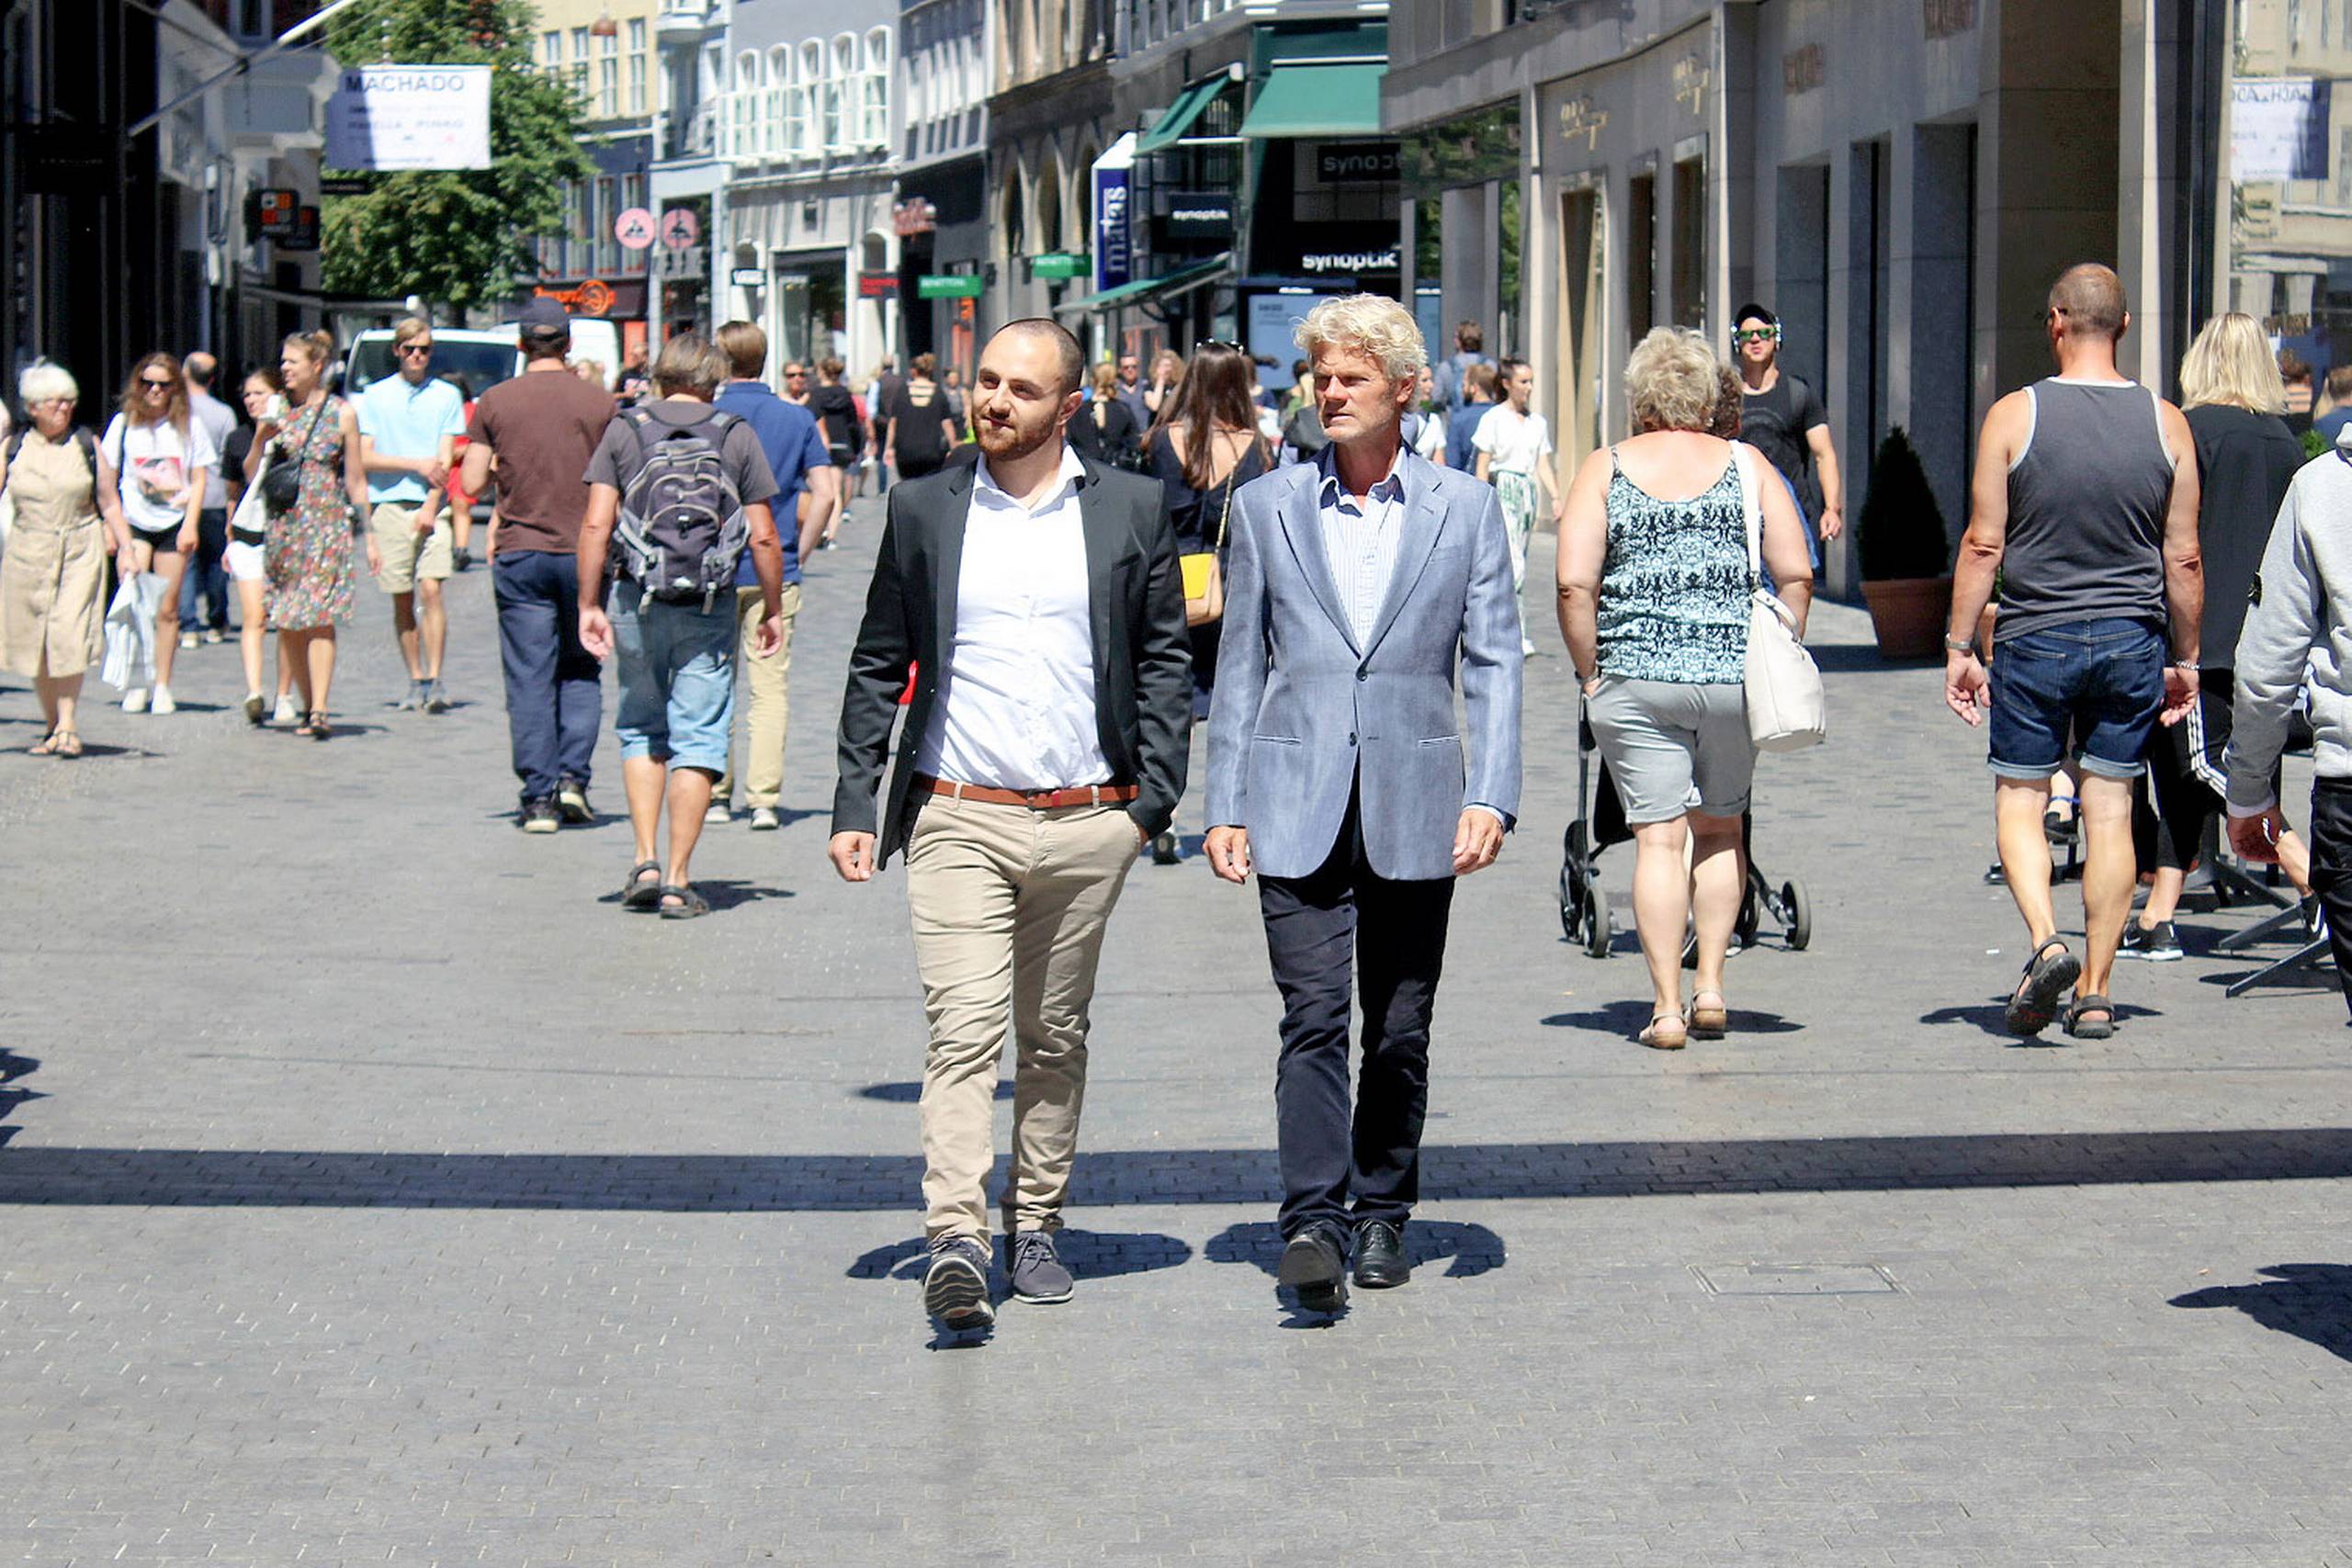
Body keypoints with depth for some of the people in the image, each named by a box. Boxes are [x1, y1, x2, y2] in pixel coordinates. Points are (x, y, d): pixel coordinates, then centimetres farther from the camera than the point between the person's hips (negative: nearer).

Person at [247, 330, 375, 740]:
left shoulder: (340, 414, 2)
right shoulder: (278, 413, 9)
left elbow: (356, 480, 5)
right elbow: (252, 476, 10)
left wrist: (368, 537, 4)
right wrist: (260, 439, -8)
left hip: (328, 525, -4)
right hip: (283, 525, 4)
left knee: (319, 618, -14)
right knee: (288, 624, 3)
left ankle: (319, 710, -19)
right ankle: (310, 706, 13)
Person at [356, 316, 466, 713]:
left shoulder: (447, 395, 8)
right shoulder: (375, 396, 9)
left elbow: (445, 458, 2)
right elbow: (366, 458, 3)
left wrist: (431, 506, -10)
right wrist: (416, 464, -7)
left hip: (432, 506, -1)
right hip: (389, 505, 1)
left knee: (431, 590, -14)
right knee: (402, 601, 3)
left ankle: (434, 681, -14)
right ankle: (415, 680, 12)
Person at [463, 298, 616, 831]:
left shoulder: (495, 402, 0)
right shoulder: (599, 402, 0)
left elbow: (472, 482, -2)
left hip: (519, 553, 0)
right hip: (582, 552, 0)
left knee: (529, 679, 3)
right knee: (581, 671, 14)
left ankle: (539, 797, 0)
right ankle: (573, 776, 0)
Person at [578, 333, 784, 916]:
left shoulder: (624, 431, 3)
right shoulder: (737, 436, 2)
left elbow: (595, 525, -3)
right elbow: (763, 537, 0)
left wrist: (589, 604, 2)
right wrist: (773, 610, 10)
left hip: (638, 602, 1)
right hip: (709, 606, -1)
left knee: (641, 731, 16)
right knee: (697, 739, 4)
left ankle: (645, 861, 6)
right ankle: (678, 879, 2)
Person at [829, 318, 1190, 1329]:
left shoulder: (1130, 510, 5)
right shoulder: (923, 511, 6)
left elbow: (1164, 655, 9)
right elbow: (878, 666, 10)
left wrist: (1154, 793, 0)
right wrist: (855, 806, 3)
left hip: (1087, 827, 1)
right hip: (957, 820, -1)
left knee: (1054, 1039, 11)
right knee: (964, 1030, -14)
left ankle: (1036, 1227, 22)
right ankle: (955, 1243, -22)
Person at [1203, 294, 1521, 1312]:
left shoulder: (1464, 510, 6)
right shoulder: (1266, 508, 8)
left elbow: (1494, 662, 4)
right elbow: (1240, 665, 9)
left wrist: (1491, 797, -7)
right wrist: (1224, 806, 3)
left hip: (1413, 807, 1)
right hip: (1298, 806, 0)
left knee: (1400, 1030, 7)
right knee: (1313, 1016, -12)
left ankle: (1383, 1214, 21)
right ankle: (1313, 1222, -15)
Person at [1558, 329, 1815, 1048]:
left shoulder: (1605, 471, 3)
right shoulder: (1746, 465, 6)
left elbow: (1574, 584, -6)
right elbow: (1796, 574, 1)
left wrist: (1590, 671, 4)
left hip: (1637, 680, -2)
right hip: (1735, 677, 2)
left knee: (1658, 839, 0)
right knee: (1721, 830, 18)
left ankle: (1667, 1008, -2)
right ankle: (1711, 987, 15)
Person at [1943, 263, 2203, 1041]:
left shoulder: (2014, 416, -6)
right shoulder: (2166, 424, 1)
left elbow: (1983, 544, -6)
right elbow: (2183, 558, 4)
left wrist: (1959, 646, 2)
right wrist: (2185, 659, 14)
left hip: (2035, 640, -2)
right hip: (2131, 641, 2)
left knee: (2019, 800, 9)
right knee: (2110, 809, 7)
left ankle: (2044, 940, -14)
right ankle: (2096, 991, 7)